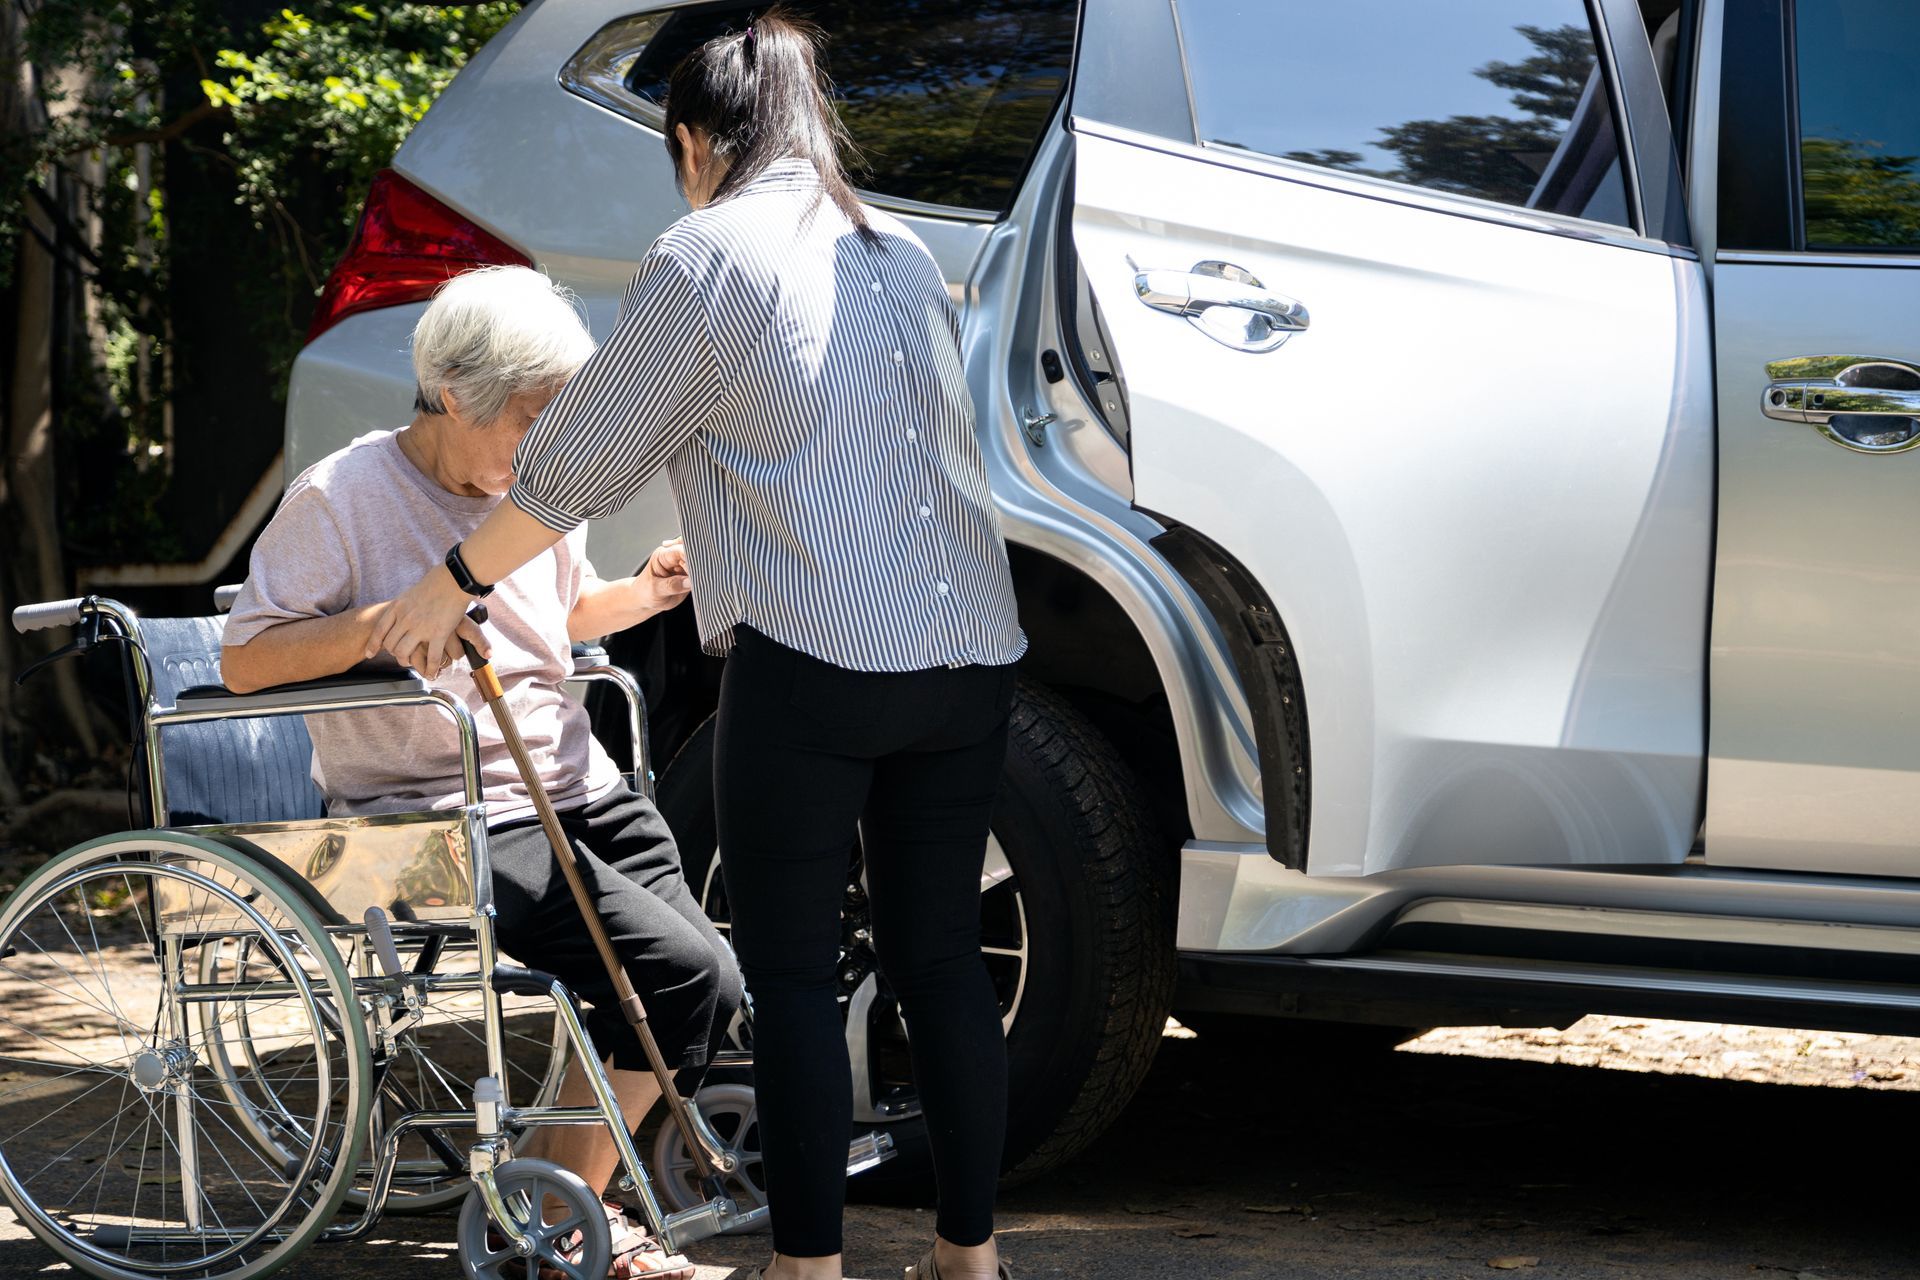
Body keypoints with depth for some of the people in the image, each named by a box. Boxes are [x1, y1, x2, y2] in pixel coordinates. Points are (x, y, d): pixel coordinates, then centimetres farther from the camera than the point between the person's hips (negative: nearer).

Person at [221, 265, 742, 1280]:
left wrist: (641, 593, 11)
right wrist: (378, 624, -25)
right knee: (685, 974, -22)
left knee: (698, 990, -7)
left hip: (579, 791, 8)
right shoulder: (342, 497, -9)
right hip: (445, 821, -8)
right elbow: (244, 662, -11)